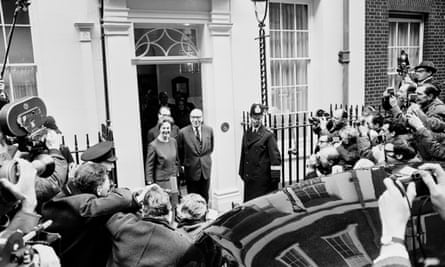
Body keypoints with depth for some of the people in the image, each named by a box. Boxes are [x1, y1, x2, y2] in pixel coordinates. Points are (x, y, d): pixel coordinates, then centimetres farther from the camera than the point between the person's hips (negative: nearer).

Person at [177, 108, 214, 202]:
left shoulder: (209, 130, 0)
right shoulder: (183, 132, -10)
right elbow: (180, 151, 3)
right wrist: (183, 163, 8)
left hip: (206, 168, 3)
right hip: (191, 169, -2)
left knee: (205, 196, 12)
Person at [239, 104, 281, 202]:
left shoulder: (268, 135, -7)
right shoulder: (246, 134, 11)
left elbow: (275, 157, -10)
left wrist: (275, 176, -14)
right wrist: (242, 172, 14)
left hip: (263, 178, -5)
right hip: (249, 177, 5)